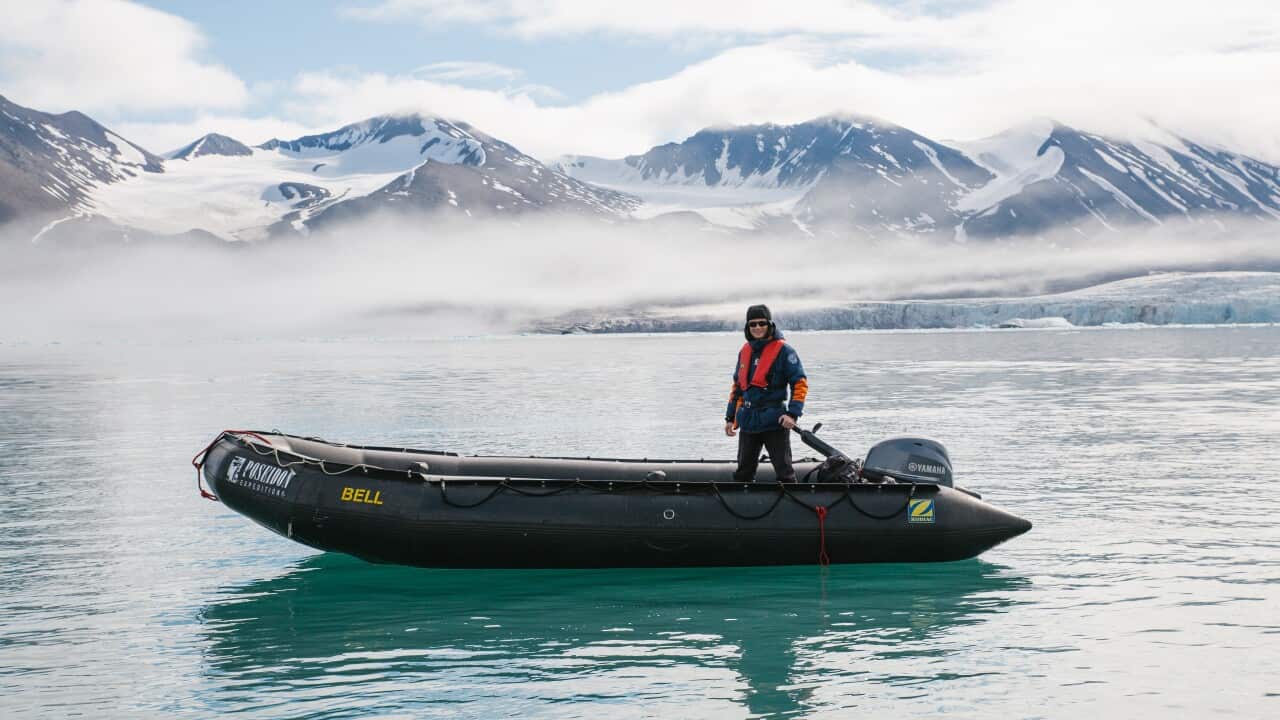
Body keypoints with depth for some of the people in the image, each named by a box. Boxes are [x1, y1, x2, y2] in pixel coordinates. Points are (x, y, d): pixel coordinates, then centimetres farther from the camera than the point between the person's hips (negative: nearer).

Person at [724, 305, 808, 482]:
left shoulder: (783, 350, -7)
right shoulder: (745, 351, 12)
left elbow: (800, 383, -9)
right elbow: (737, 386, 21)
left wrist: (793, 413, -19)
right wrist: (730, 417, 18)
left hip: (774, 421, -6)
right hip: (748, 421, 6)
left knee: (784, 470, -2)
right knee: (743, 472, 12)